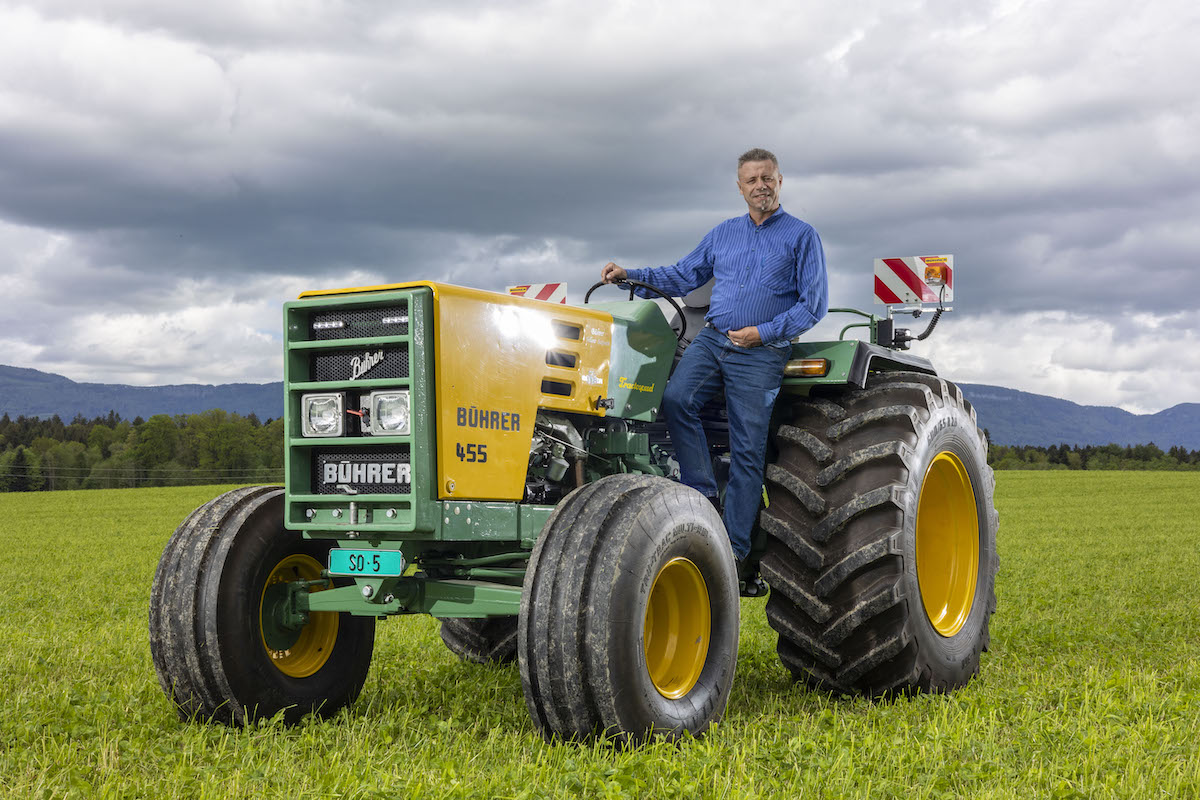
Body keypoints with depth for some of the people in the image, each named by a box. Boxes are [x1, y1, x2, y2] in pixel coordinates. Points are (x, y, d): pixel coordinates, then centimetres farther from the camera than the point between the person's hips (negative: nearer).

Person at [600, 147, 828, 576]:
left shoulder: (801, 236, 3)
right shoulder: (723, 233, 16)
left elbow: (814, 304, -1)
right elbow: (683, 275, 20)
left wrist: (765, 332, -11)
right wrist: (630, 275, 6)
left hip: (762, 353, -4)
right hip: (712, 338, 4)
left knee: (747, 451, -5)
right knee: (676, 398, -24)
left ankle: (735, 552, 0)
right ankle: (704, 495, -13)